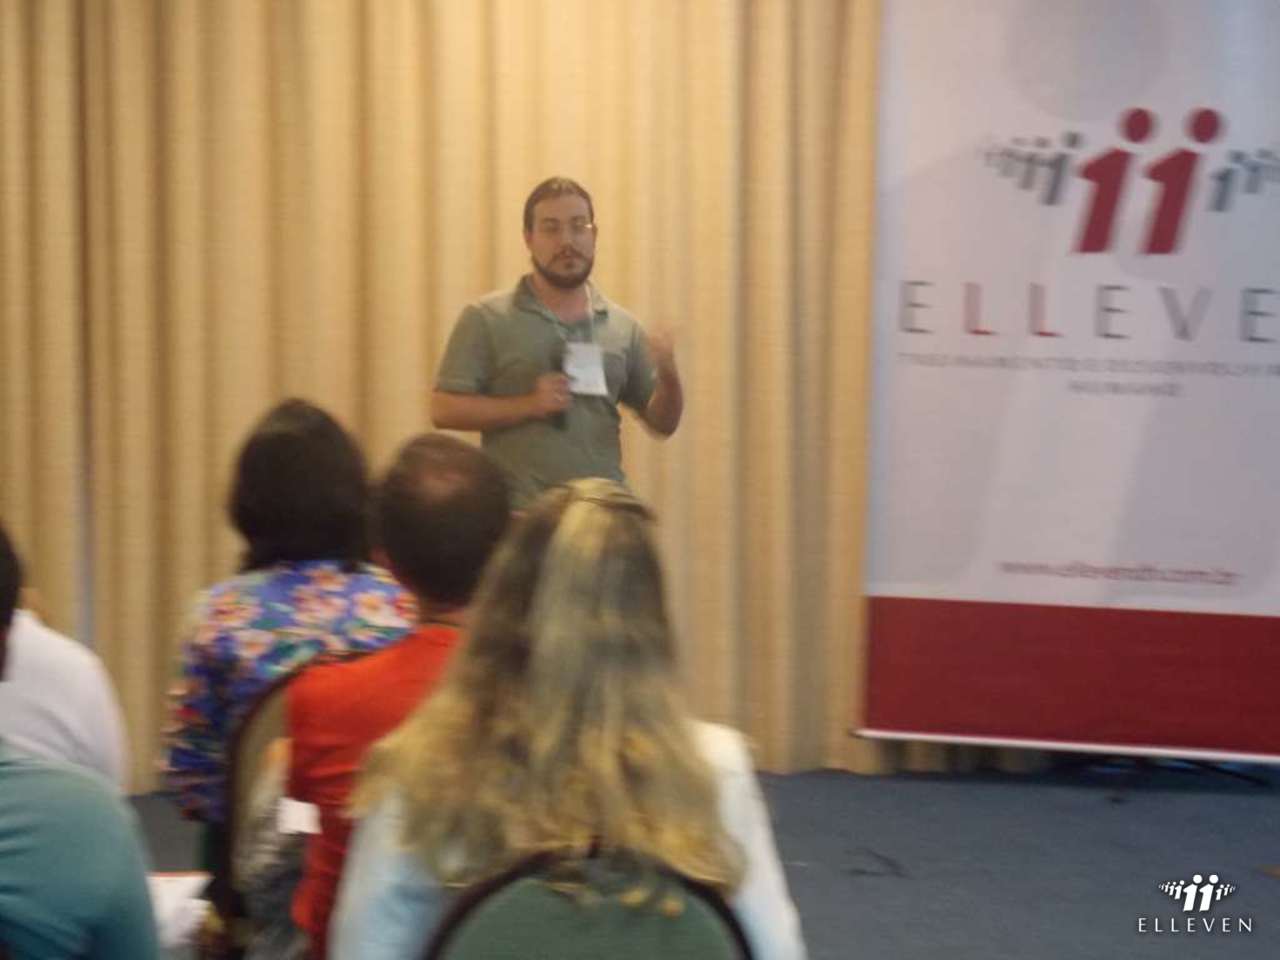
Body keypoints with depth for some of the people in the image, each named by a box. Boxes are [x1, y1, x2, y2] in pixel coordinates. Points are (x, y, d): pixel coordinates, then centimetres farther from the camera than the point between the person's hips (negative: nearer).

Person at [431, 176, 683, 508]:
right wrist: (528, 405, -14)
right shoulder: (486, 319, 1)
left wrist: (669, 376, -8)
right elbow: (444, 409, -4)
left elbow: (662, 422, 13)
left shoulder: (621, 325, 11)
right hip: (518, 513, -3)